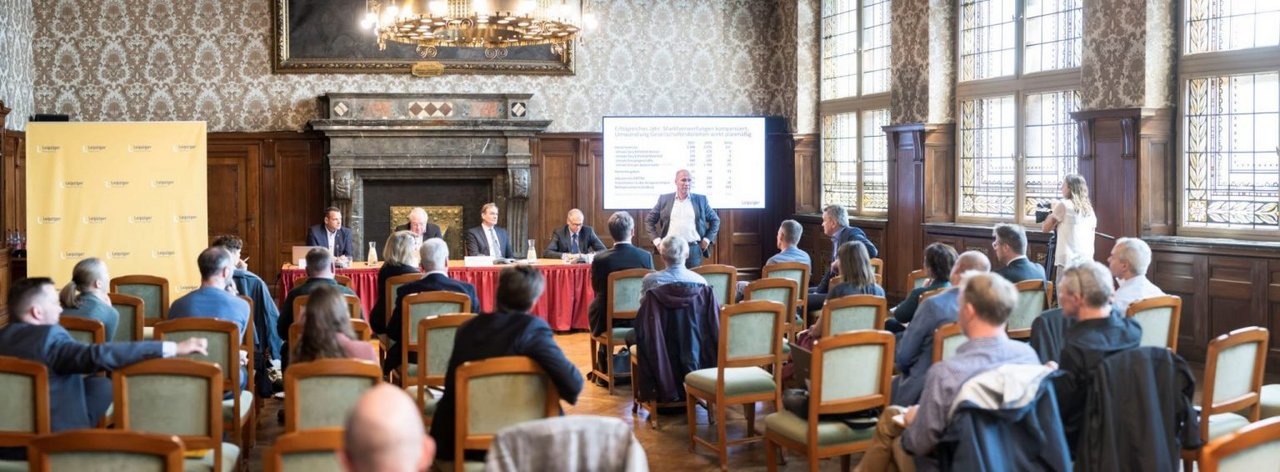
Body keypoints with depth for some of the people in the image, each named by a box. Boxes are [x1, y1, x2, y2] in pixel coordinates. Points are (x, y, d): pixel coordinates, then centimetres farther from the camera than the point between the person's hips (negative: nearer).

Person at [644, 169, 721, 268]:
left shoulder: (700, 199, 8)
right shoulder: (664, 199, 6)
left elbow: (715, 220, 16)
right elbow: (649, 220, 11)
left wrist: (708, 239, 5)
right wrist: (656, 240, 1)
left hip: (694, 249, 0)